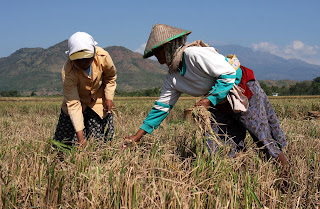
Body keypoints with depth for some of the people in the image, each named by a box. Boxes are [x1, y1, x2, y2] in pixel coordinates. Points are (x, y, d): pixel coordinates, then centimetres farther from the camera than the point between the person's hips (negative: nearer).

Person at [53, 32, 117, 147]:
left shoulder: (103, 57, -25)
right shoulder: (68, 72, -31)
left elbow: (111, 76, 0)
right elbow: (73, 104, -30)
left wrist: (109, 97, -9)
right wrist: (80, 136, -34)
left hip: (98, 102, 1)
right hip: (77, 100, -1)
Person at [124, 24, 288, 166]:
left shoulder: (194, 54, -25)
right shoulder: (172, 79, 1)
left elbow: (228, 74, -25)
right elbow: (162, 106, 7)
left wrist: (209, 101, -29)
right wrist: (139, 135, 4)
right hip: (220, 104, 8)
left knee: (264, 140, -4)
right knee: (216, 151, 0)